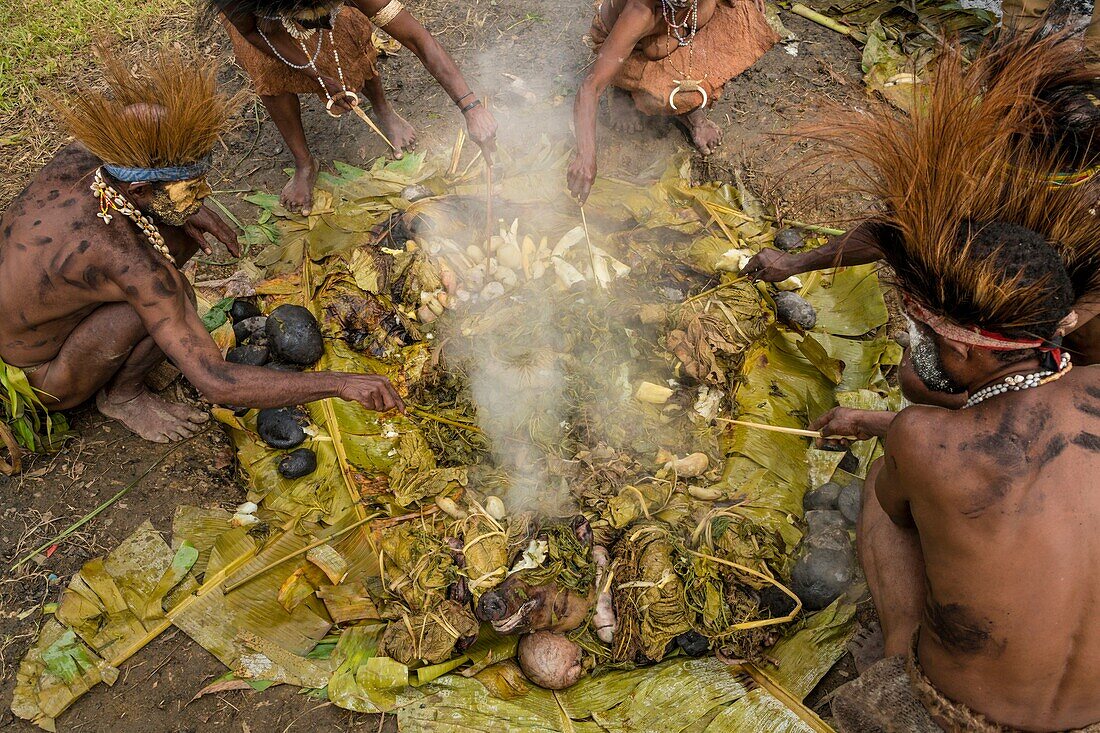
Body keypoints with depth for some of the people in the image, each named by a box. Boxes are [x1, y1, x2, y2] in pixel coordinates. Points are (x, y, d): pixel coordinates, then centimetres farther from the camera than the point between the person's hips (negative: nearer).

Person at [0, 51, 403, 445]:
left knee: (183, 232, -7)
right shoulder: (127, 263, -40)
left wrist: (187, 208, -8)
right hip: (41, 381, -7)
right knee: (176, 293, -31)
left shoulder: (79, 157, -19)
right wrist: (342, 383, -40)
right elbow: (217, 384, -40)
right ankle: (122, 396, -4)